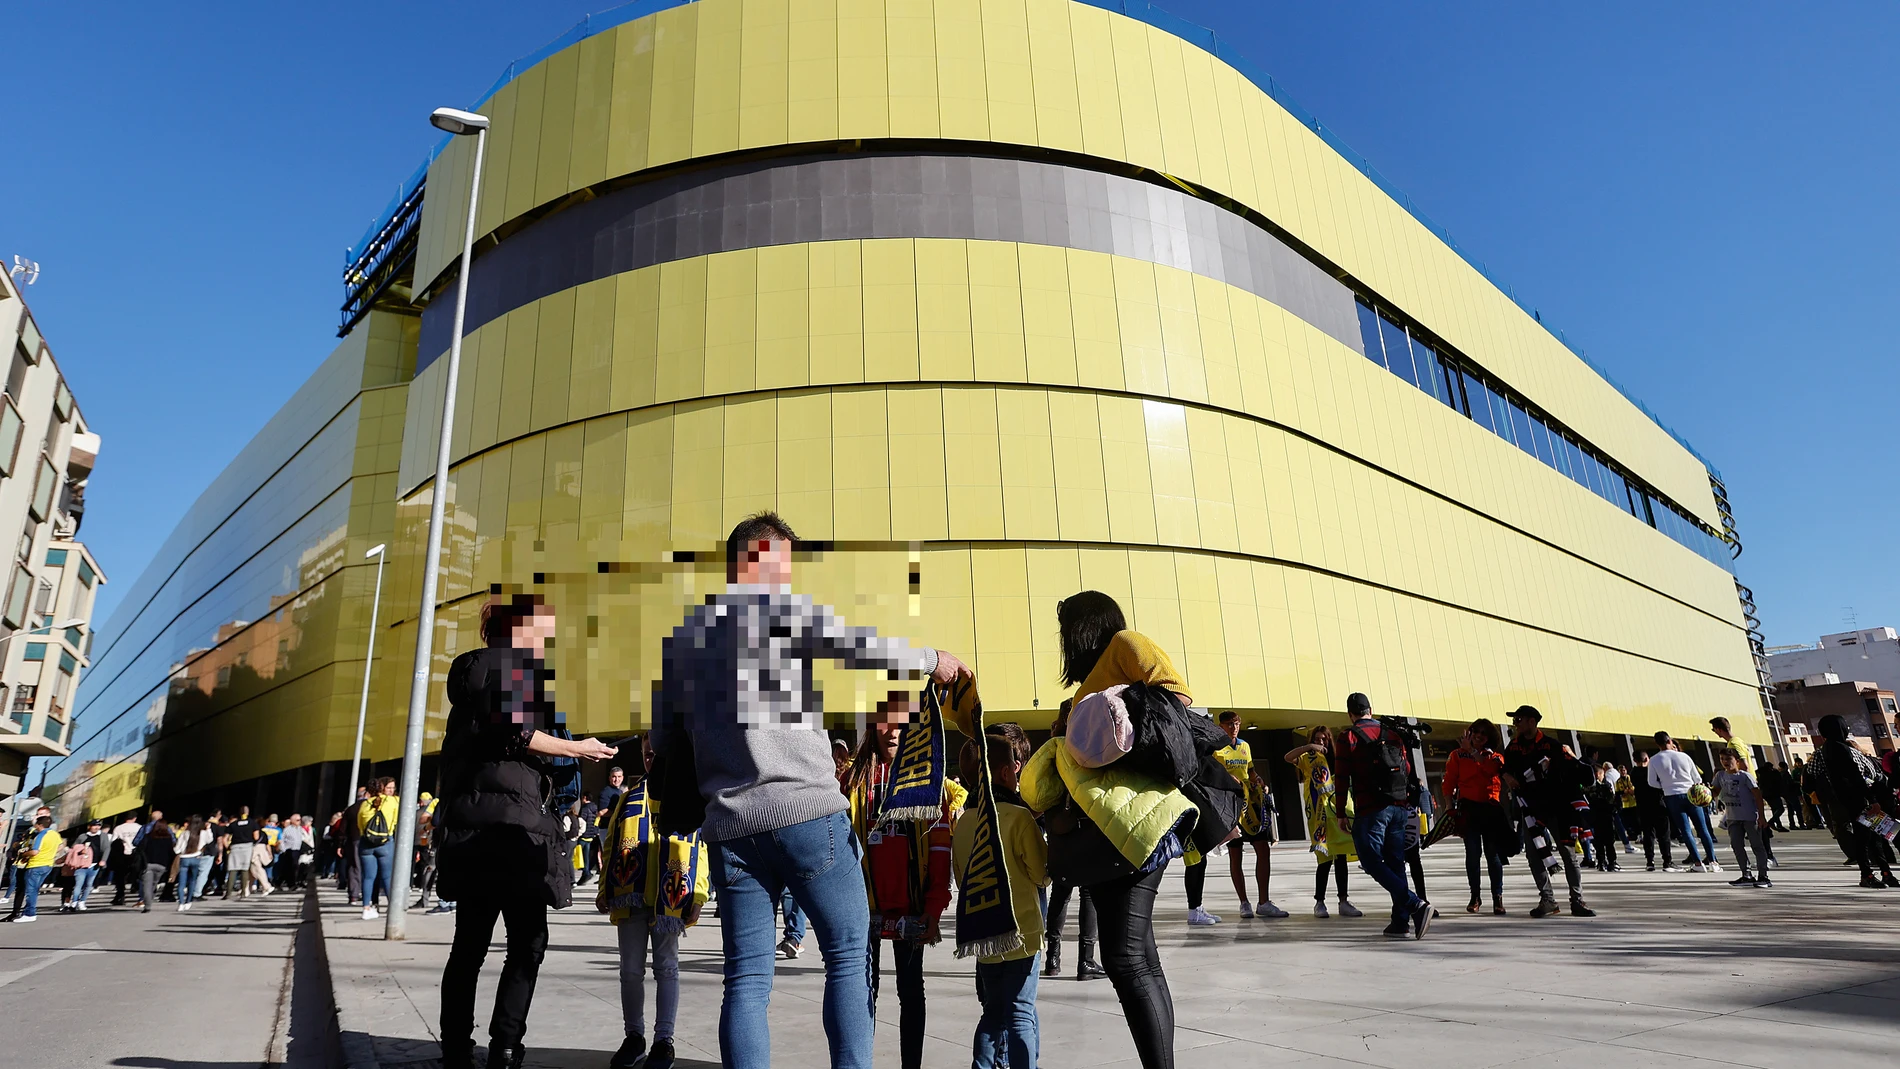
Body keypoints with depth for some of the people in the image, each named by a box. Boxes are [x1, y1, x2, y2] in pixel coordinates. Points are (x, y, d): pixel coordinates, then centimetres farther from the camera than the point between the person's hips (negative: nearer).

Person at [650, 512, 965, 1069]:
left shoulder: (684, 635, 17)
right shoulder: (780, 606, -2)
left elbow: (666, 740, 21)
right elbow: (857, 645, -11)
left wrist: (675, 808, 31)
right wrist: (932, 659, 2)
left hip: (729, 828, 6)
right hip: (806, 813, -5)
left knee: (747, 979, 8)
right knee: (848, 955, 6)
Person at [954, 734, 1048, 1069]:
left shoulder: (963, 820, 2)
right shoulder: (1019, 816, -15)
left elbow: (962, 876, 9)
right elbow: (1042, 875, -8)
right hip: (1020, 931, -5)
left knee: (993, 1013, 18)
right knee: (1021, 1015, 1)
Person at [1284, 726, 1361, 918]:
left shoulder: (1335, 759, 18)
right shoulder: (1308, 758, 2)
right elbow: (1288, 757, -17)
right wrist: (1309, 747, -23)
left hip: (1338, 810, 5)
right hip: (1319, 814, -5)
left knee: (1341, 857, 5)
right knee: (1325, 859, -7)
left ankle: (1343, 902, 11)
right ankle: (1319, 902, 2)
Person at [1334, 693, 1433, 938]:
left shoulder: (1348, 738, -3)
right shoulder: (1393, 734, 12)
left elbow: (1342, 778, -5)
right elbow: (1408, 770, 15)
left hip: (1370, 810, -6)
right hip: (1400, 808, 6)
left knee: (1373, 863, -3)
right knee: (1395, 863, 11)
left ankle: (1415, 905, -18)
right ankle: (1401, 922, 9)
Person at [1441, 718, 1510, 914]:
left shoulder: (1495, 757, 13)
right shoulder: (1457, 755, 10)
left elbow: (1490, 768, -13)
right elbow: (1448, 781, 4)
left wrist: (1472, 751, -12)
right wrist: (1449, 806, -5)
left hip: (1491, 807, 1)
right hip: (1468, 807, -1)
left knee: (1493, 852, -1)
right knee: (1473, 852, -1)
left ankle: (1498, 897, 7)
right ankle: (1475, 896, 9)